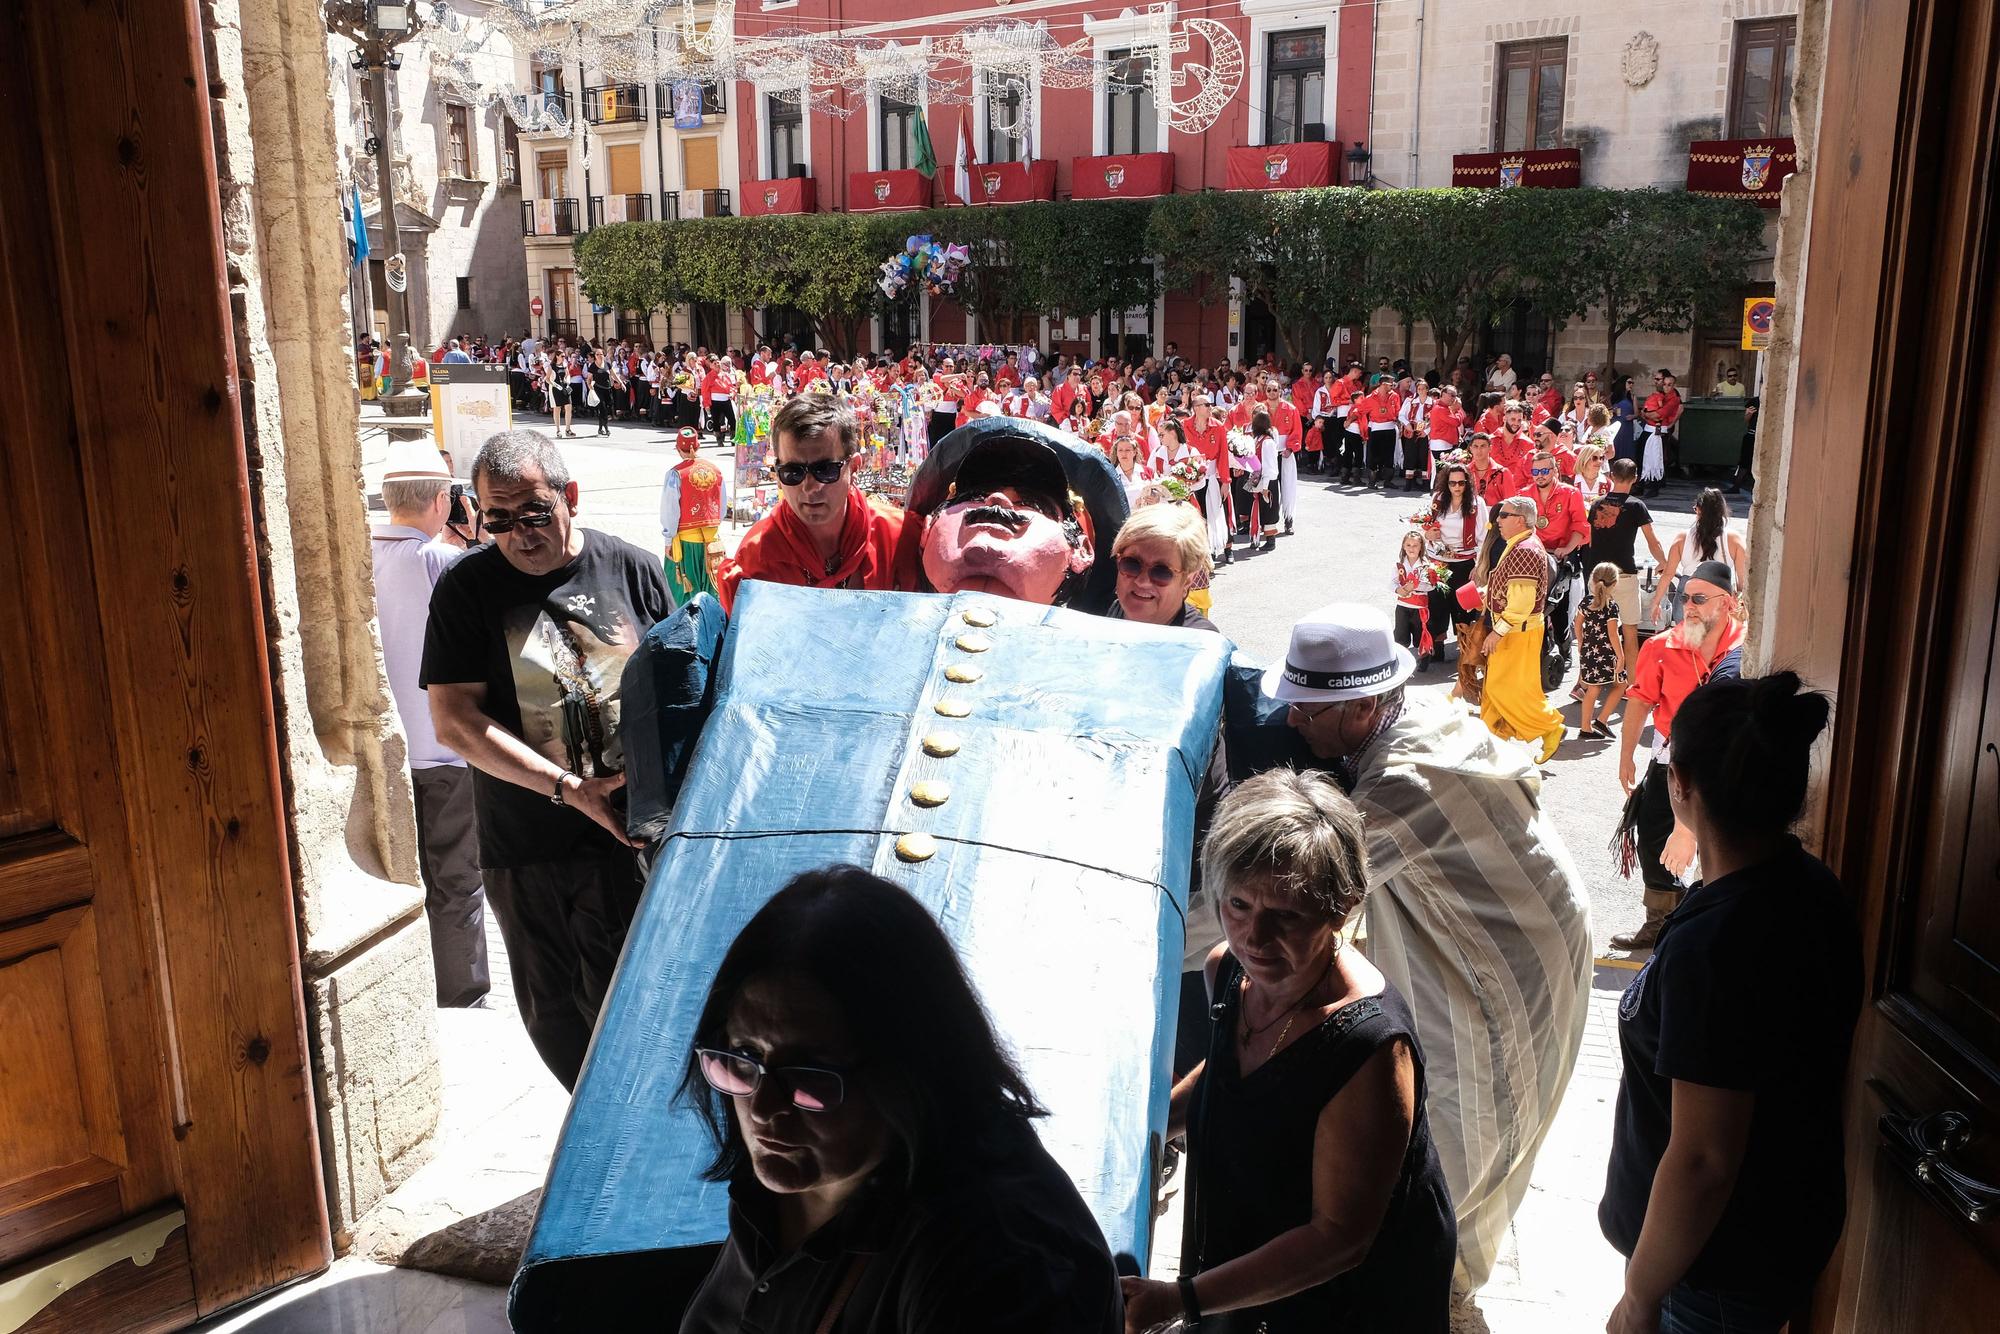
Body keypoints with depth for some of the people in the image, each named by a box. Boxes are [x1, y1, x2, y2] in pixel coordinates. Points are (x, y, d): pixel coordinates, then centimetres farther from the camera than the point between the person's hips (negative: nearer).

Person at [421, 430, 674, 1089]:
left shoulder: (632, 569, -1)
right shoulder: (467, 587, -3)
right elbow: (454, 720, -9)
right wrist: (572, 789, -16)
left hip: (628, 836, -1)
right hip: (524, 845, 2)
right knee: (550, 1011, 15)